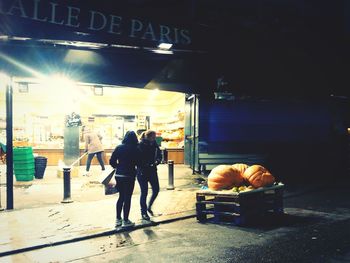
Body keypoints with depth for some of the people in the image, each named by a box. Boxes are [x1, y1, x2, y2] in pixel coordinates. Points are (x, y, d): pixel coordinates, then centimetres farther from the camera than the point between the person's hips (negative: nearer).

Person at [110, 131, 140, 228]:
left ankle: (118, 219, 22)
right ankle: (125, 221, 10)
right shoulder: (135, 149, -9)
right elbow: (138, 162, -7)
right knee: (127, 198, 4)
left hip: (118, 175, 5)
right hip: (129, 175, -4)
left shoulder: (119, 147, 2)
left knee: (121, 197, 17)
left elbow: (112, 161, 1)